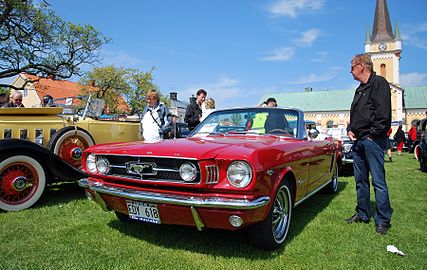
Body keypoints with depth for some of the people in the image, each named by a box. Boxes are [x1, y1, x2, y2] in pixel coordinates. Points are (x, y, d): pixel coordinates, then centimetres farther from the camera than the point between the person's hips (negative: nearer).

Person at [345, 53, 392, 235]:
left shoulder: (379, 83, -7)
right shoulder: (360, 89, 20)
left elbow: (384, 114, -18)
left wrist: (372, 135, -16)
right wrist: (350, 130, 10)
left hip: (372, 141, -9)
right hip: (358, 141, 9)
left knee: (378, 181, -4)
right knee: (361, 181, 14)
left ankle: (383, 220, 6)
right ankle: (363, 214, 24)